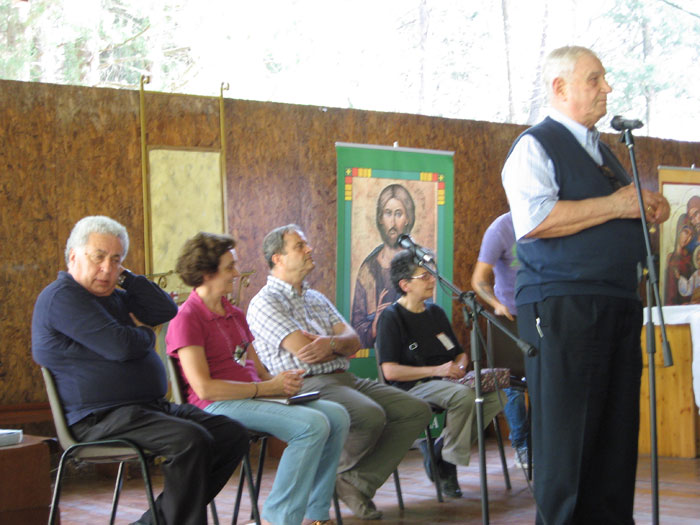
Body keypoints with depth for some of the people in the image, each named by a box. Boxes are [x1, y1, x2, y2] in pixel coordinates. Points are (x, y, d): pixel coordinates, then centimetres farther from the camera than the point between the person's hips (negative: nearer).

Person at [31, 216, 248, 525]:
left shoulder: (113, 297, 21)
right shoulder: (62, 297, -10)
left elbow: (166, 311, 14)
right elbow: (120, 347, -18)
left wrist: (125, 277, 8)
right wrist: (146, 335, 4)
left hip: (151, 406, 10)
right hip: (100, 418, -10)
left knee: (233, 436, -1)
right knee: (191, 439, -31)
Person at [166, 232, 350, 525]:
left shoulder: (235, 314, 21)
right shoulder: (186, 319, -7)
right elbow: (204, 388, -16)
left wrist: (282, 382, -4)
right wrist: (266, 388, -14)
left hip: (253, 398, 9)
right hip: (218, 406, -9)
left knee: (336, 415, -10)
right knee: (312, 425, -26)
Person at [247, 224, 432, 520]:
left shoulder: (316, 299, 24)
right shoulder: (265, 303, -3)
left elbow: (354, 341, 11)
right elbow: (303, 350, -15)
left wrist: (330, 343, -13)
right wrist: (342, 345, 3)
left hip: (344, 379, 9)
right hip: (307, 385, -9)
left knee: (416, 410, -7)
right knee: (371, 415, -33)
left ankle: (360, 481, -11)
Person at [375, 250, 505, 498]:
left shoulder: (435, 312, 17)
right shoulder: (391, 317, -5)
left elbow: (460, 354, 24)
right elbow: (390, 371, -14)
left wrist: (459, 367, -1)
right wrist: (437, 370, -18)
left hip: (444, 383, 7)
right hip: (411, 387, -7)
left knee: (495, 396, -17)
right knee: (463, 395, -34)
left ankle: (437, 450, -7)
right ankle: (445, 466, -15)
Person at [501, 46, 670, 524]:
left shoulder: (602, 151, 23)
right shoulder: (536, 145, -3)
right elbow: (532, 221, -20)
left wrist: (650, 208, 11)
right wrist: (614, 205, -14)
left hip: (619, 303, 8)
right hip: (561, 306, -8)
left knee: (617, 434, 8)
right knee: (567, 434, -5)